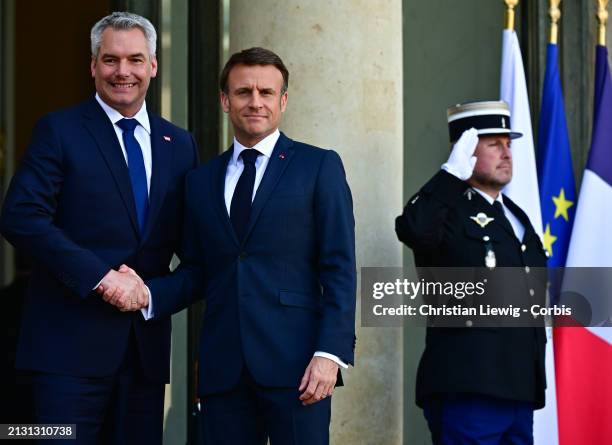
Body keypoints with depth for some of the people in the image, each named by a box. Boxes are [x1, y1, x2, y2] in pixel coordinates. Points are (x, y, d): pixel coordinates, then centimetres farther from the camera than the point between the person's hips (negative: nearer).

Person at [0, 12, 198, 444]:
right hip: (72, 342, -4)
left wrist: (152, 289, -4)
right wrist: (100, 277, -17)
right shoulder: (59, 130, 0)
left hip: (147, 342, 5)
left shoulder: (180, 144, 14)